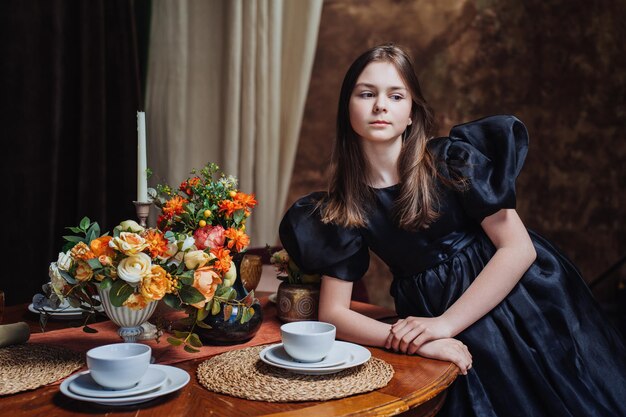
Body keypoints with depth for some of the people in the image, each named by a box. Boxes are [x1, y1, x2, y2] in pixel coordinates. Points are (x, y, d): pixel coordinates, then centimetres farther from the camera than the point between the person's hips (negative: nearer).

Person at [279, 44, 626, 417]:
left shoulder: (452, 159, -9)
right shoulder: (342, 205, -4)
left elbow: (518, 248, -13)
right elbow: (333, 313, -5)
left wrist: (445, 324, -20)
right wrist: (406, 338, -21)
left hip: (521, 307, -1)